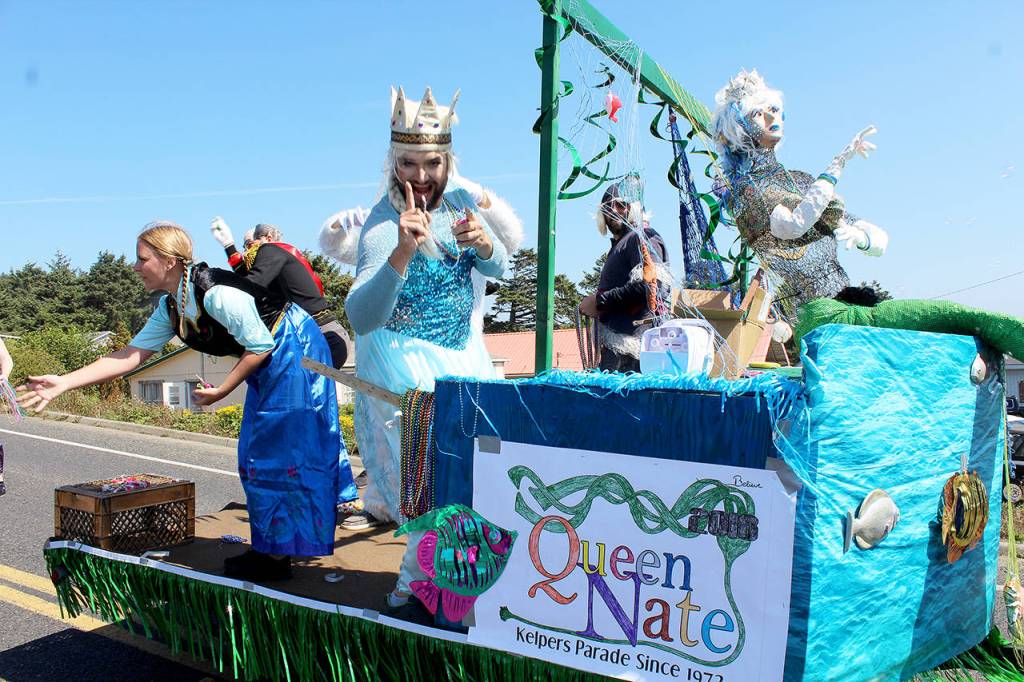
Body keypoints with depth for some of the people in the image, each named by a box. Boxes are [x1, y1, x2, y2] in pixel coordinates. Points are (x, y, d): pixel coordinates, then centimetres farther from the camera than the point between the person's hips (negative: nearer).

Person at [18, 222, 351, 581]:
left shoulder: (217, 293, -27)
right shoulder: (171, 307, 2)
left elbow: (260, 346, -21)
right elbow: (131, 354, 3)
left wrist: (220, 392, -14)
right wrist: (63, 383, -1)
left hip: (293, 351, -10)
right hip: (270, 364, 10)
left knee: (279, 453, -6)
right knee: (257, 453, 14)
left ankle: (276, 556, 4)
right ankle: (271, 548, 26)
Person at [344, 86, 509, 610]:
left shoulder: (457, 199, -6)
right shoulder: (383, 225, -25)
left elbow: (499, 268, 2)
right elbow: (361, 318, -37)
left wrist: (483, 242, -22)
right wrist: (402, 254, -52)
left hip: (463, 351, 7)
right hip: (406, 359, -7)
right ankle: (417, 576, 20)